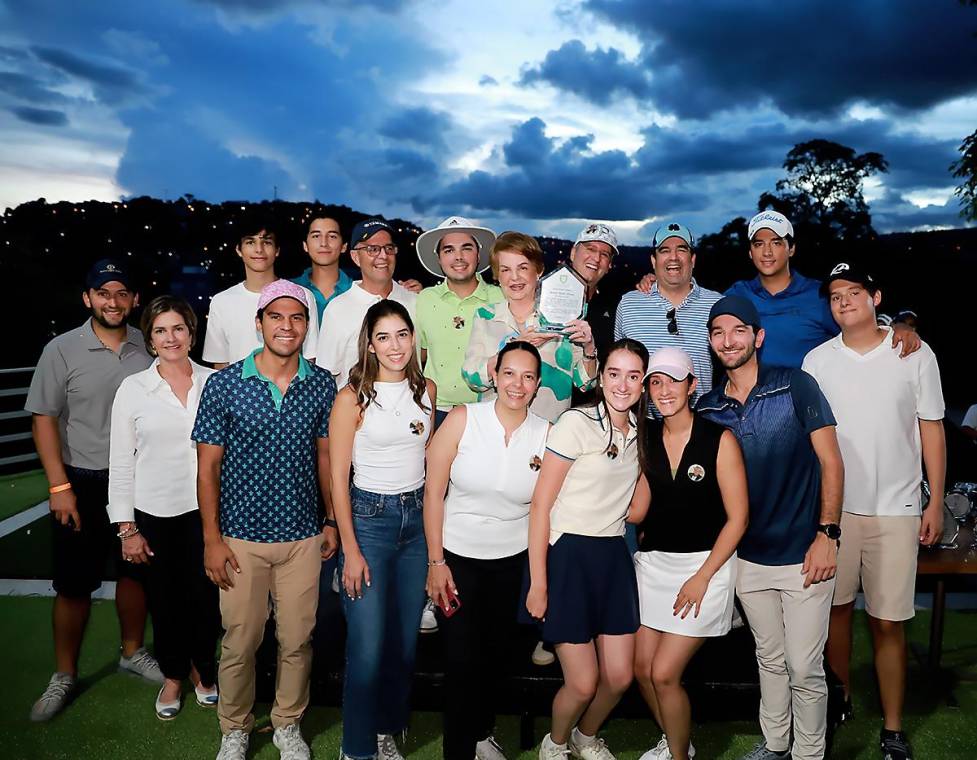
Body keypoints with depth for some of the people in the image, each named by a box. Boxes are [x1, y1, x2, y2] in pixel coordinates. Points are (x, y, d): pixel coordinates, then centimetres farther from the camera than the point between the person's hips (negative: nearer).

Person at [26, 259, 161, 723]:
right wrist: (59, 487, -12)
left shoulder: (148, 348, -1)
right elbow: (44, 419, -6)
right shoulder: (62, 350, -7)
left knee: (135, 570, 16)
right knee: (74, 584, 6)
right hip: (82, 482, -2)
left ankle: (132, 652, 36)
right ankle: (64, 676, 24)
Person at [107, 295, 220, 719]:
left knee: (205, 595, 6)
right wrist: (127, 528, -3)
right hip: (154, 513, 0)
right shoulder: (133, 388, -3)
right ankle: (173, 676, 36)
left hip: (206, 508, 0)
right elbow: (121, 462, -1)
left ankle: (202, 668, 34)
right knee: (165, 598, 12)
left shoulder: (212, 382, 0)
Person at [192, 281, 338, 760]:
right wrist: (212, 540, -6)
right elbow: (208, 467, -4)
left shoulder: (323, 385, -2)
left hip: (304, 536, 2)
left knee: (297, 640, 12)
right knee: (239, 643, 10)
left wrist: (333, 521, 6)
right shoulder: (224, 384, -8)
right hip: (241, 536, -1)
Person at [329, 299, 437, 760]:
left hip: (417, 517, 5)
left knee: (405, 642, 14)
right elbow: (337, 477, -9)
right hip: (368, 517, -5)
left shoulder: (426, 390, 5)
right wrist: (350, 550, -11)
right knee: (367, 648, -1)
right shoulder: (352, 398, -10)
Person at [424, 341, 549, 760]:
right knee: (462, 658, 1)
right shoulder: (462, 419, -14)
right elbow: (433, 491, -10)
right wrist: (435, 562, -10)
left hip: (515, 560, 3)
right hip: (458, 556, -2)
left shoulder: (546, 433, -8)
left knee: (496, 654, 19)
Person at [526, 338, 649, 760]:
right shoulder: (575, 423, -12)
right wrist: (538, 582, -14)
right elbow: (540, 505, -13)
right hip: (568, 555, -6)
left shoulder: (640, 432, 9)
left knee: (620, 677, 8)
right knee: (583, 683, -1)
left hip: (613, 556, 6)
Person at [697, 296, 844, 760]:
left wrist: (827, 534, -13)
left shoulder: (796, 386, -9)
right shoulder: (707, 408, 2)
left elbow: (831, 462, -8)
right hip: (748, 556, 4)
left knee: (804, 668, 4)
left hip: (803, 553, -3)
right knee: (770, 659, 19)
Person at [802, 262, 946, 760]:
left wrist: (936, 504, 0)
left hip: (896, 510, -1)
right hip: (832, 506, 2)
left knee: (888, 622, 3)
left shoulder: (915, 354, 0)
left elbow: (932, 429, 3)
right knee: (836, 608, 11)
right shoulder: (817, 360, 3)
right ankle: (839, 700, 31)